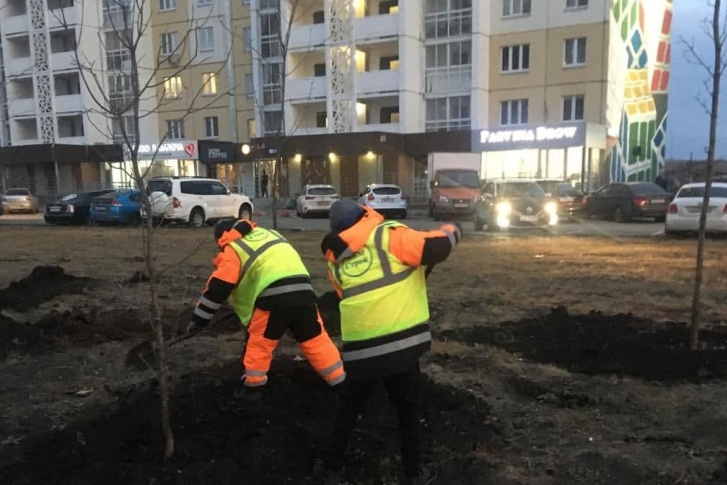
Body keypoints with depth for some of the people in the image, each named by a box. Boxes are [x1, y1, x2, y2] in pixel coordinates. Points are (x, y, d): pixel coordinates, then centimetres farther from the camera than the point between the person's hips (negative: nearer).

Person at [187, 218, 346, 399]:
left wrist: (199, 318, 10)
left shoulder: (232, 250, 10)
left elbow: (218, 287, 4)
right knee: (315, 339, 15)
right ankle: (340, 382, 21)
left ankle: (252, 388, 23)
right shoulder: (268, 233, 29)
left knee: (258, 342, 15)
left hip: (274, 295, -5)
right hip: (303, 289, 6)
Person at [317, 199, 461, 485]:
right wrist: (450, 231, 10)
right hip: (401, 344, -3)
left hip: (360, 349, 3)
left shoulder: (335, 260, 11)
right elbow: (436, 248, -13)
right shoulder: (389, 235, -5)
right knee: (408, 410, 18)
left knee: (349, 409, 23)